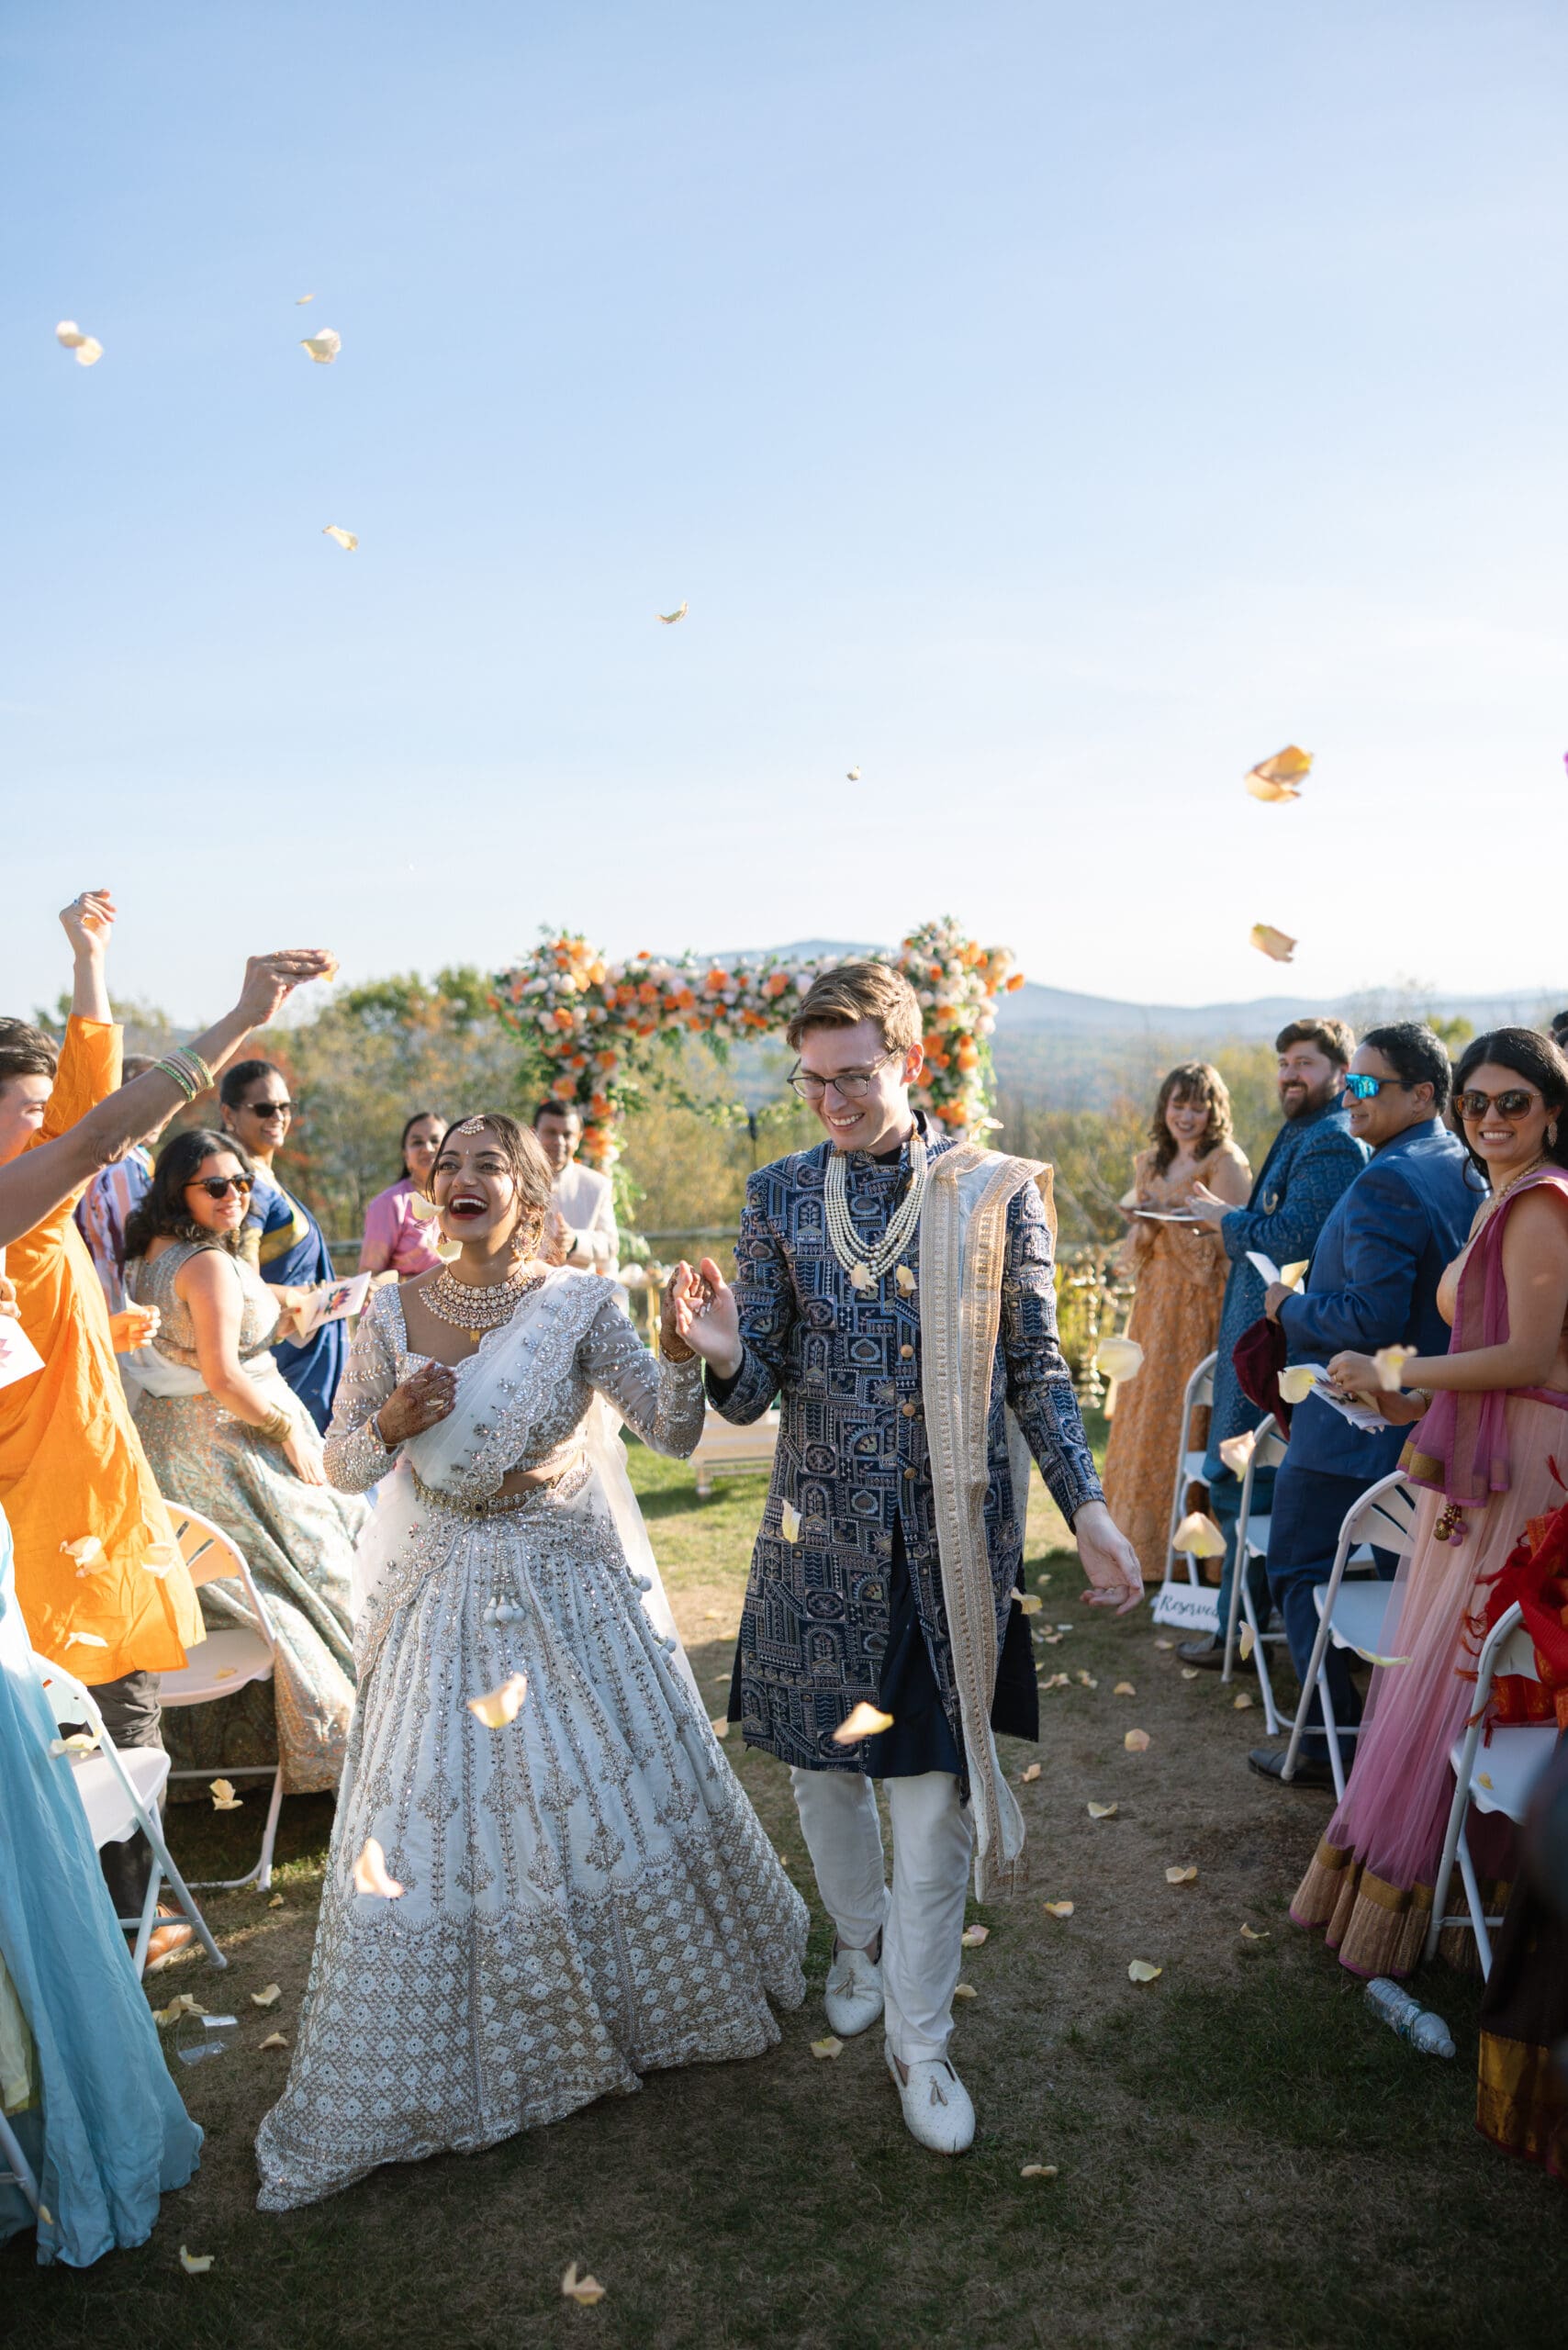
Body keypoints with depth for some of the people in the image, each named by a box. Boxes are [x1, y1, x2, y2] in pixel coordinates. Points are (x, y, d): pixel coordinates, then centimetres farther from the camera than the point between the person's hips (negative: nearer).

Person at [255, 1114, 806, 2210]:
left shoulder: (579, 1304, -11)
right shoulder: (394, 1315, -7)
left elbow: (675, 1433, -14)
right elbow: (344, 1467, 1)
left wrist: (682, 1350, -32)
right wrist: (390, 1423, -19)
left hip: (573, 1587, -1)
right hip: (448, 1596, 1)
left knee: (613, 1786, 12)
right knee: (441, 1823, 5)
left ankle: (659, 1993, 40)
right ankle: (452, 2054, 29)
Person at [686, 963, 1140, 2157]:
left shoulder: (999, 1190, -4)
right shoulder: (780, 1195, -1)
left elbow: (1035, 1368, 2)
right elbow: (757, 1389, -3)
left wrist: (1088, 1508, -6)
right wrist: (723, 1353, -26)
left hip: (954, 1533, -2)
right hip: (823, 1531, 2)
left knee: (933, 1789, 3)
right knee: (825, 1766, 17)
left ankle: (919, 2038, 25)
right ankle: (862, 1938, 46)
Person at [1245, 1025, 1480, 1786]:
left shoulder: (1385, 1181, -23)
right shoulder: (1464, 1171, 6)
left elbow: (1373, 1318, -27)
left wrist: (1291, 1308, -12)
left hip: (1351, 1425, -9)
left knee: (1300, 1569, 6)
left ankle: (1338, 1743, 11)